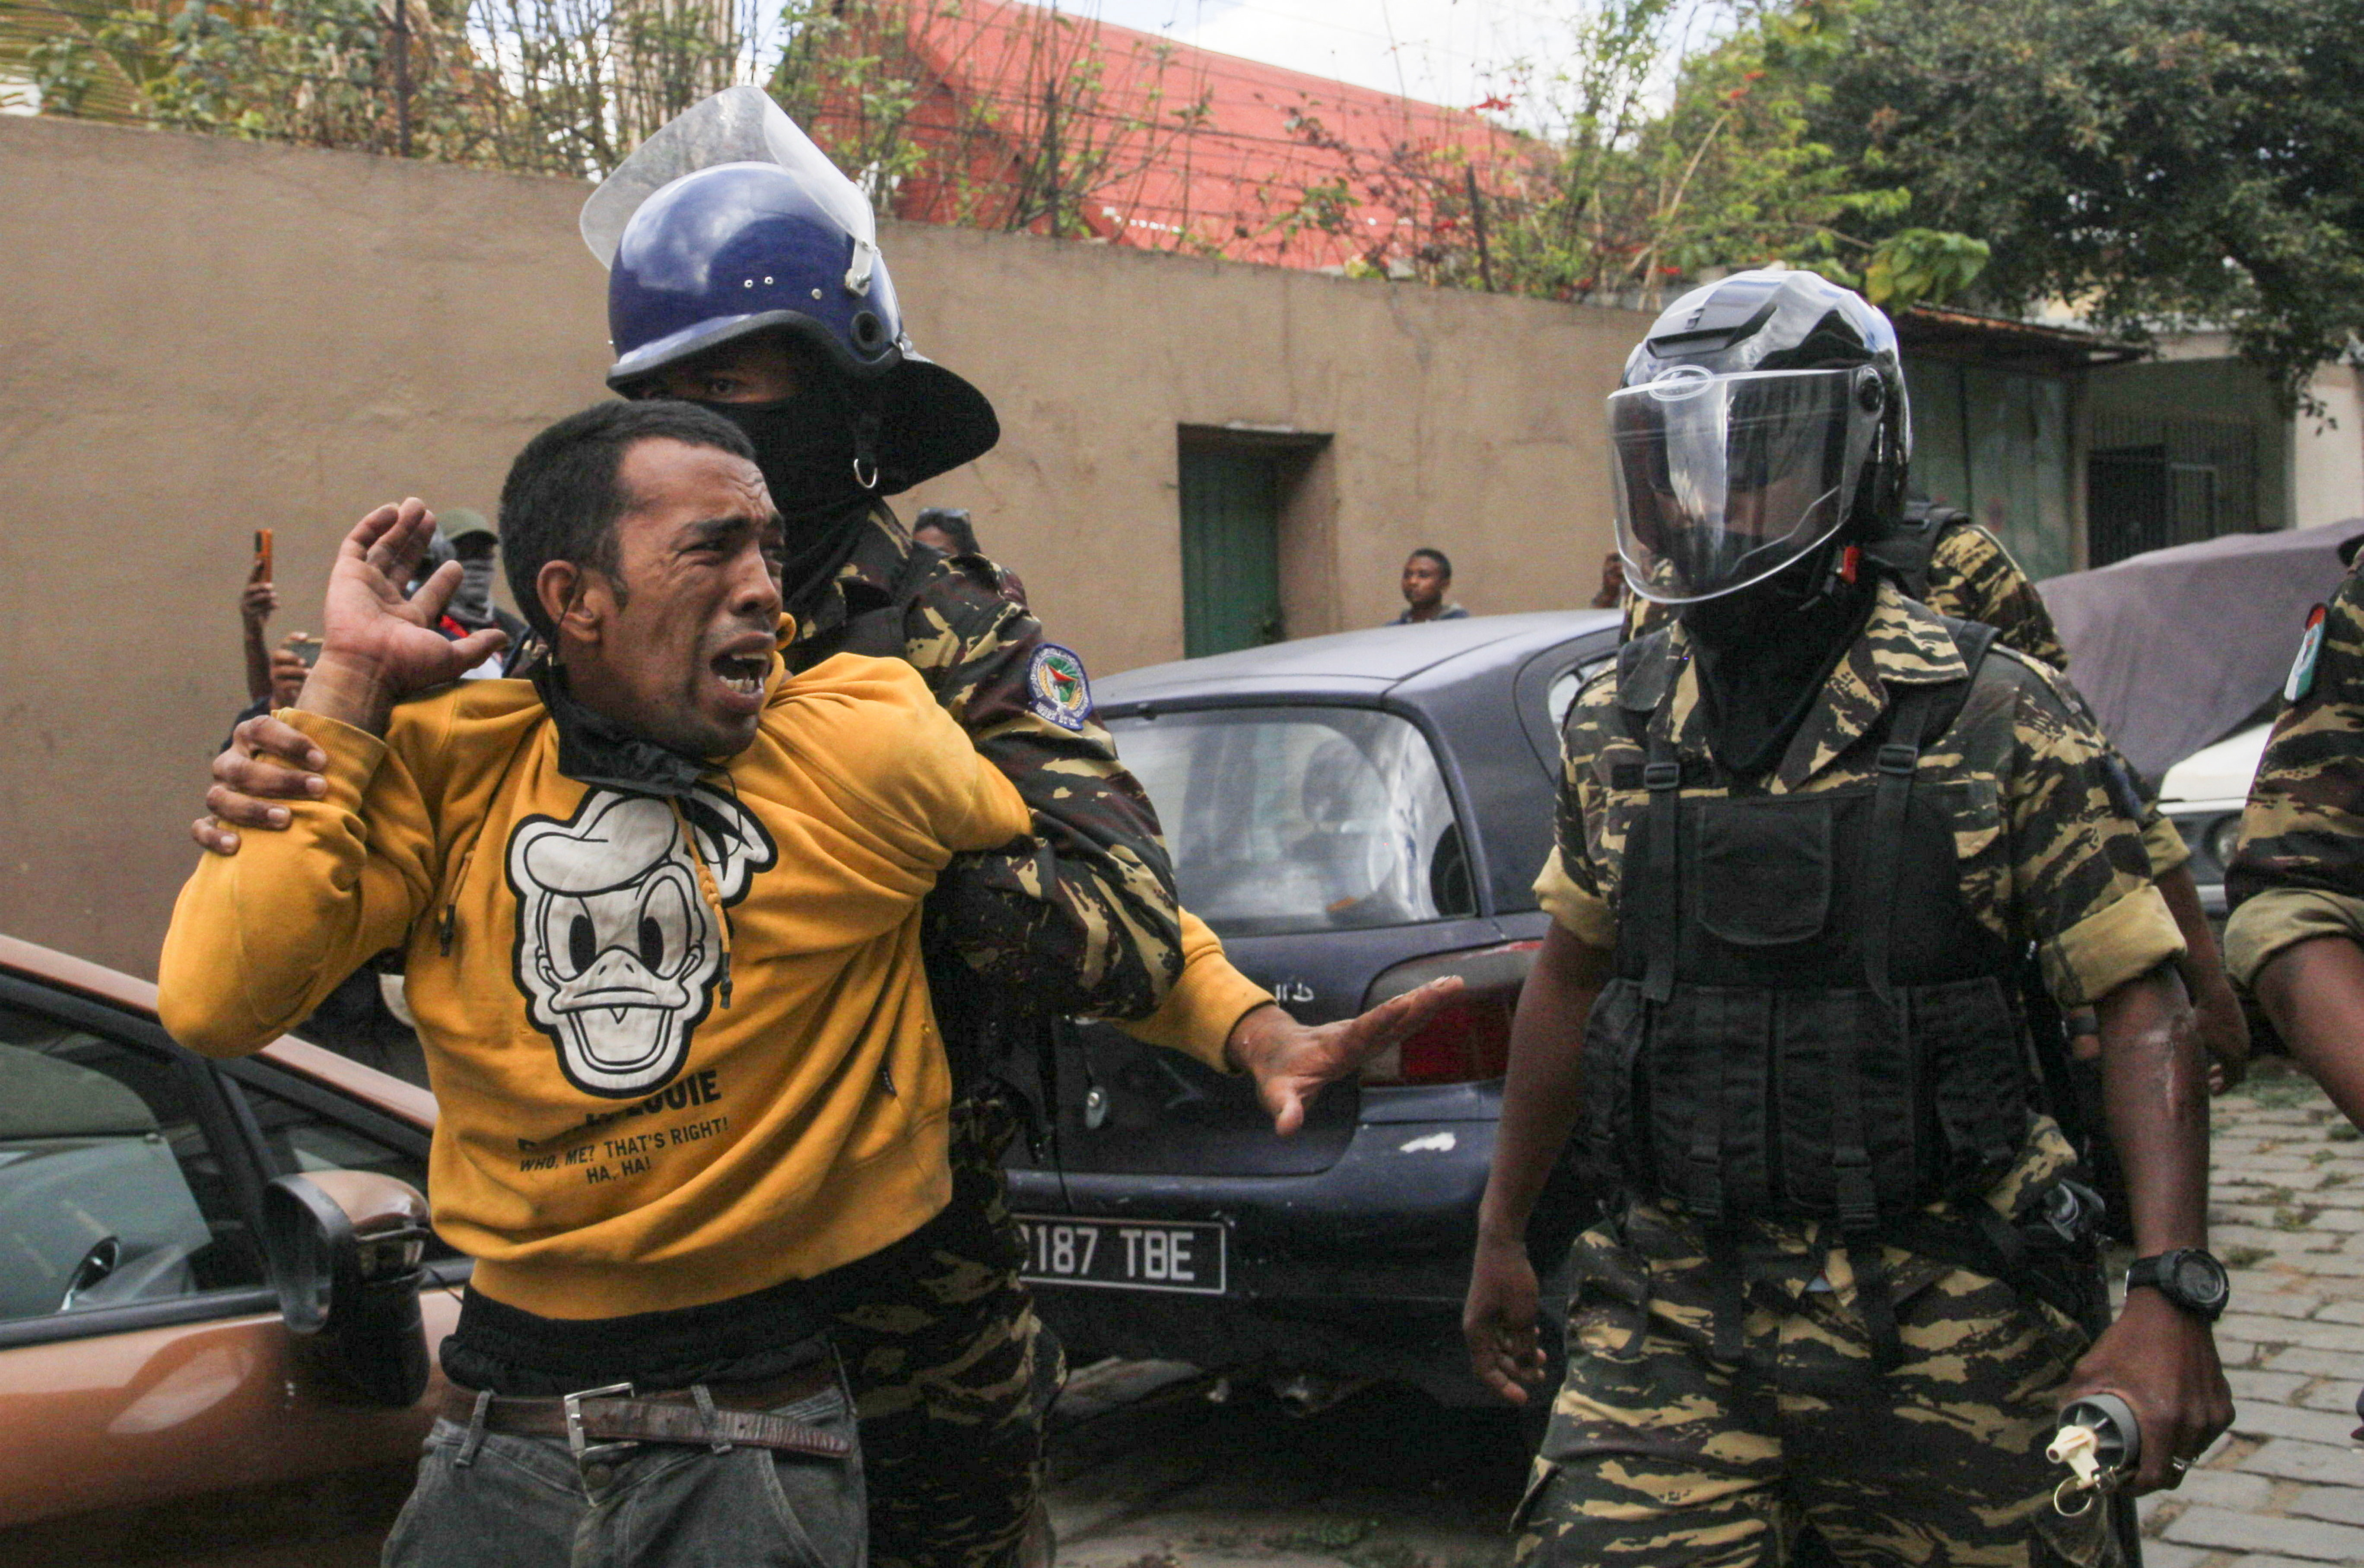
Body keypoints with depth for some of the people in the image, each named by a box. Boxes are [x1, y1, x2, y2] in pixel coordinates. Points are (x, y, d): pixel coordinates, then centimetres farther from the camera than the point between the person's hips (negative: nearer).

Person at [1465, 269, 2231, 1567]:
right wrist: (1502, 1232, 21)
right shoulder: (1614, 727, 6)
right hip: (1671, 1317, 3)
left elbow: (2141, 1005, -7)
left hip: (1942, 1331, -2)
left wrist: (2172, 1294, -18)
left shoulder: (1992, 720, -6)